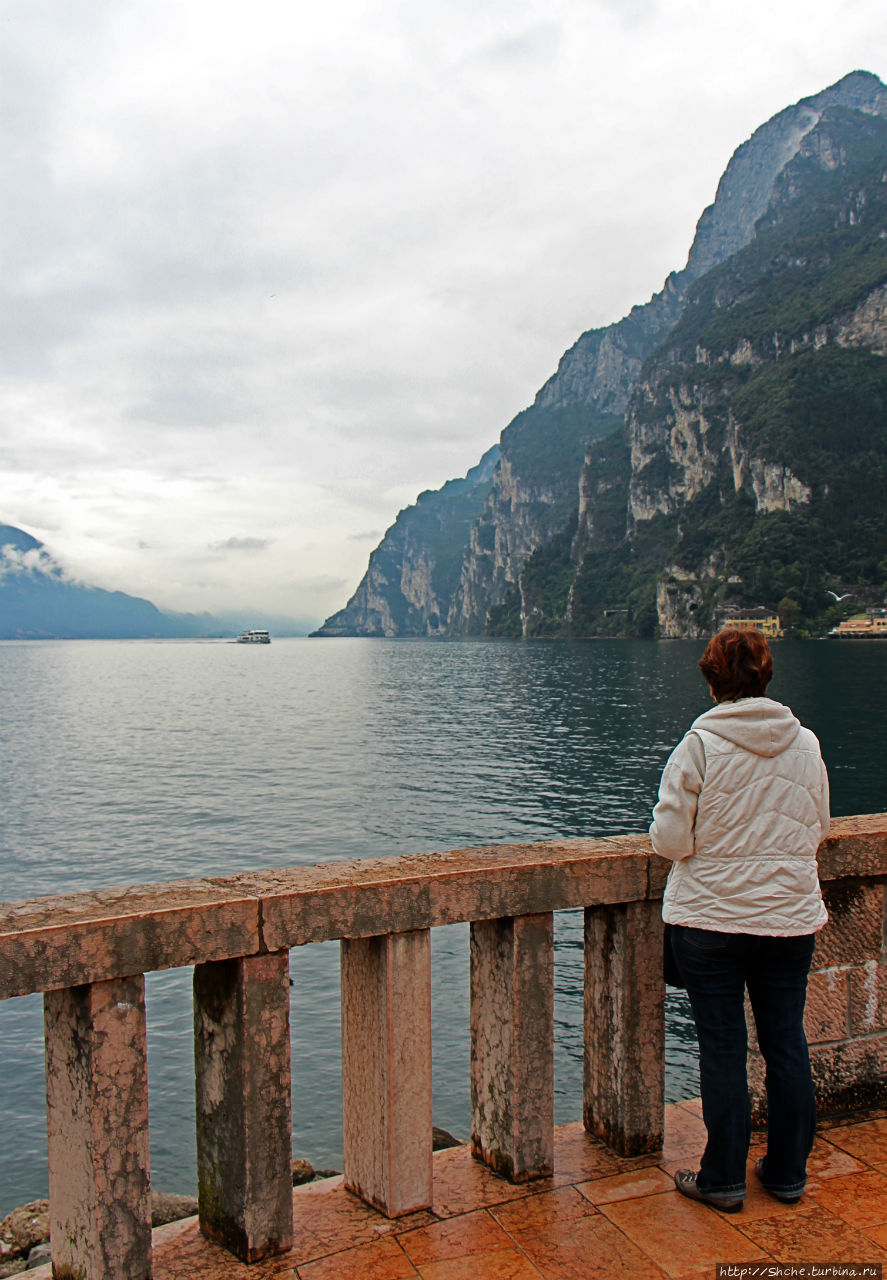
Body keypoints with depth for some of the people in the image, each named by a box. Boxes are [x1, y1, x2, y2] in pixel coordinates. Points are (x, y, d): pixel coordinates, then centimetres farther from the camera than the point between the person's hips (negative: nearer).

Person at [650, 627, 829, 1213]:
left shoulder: (699, 745, -15)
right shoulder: (806, 743, -3)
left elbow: (670, 840, -13)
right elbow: (818, 830, 8)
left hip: (711, 918, -3)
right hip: (792, 916, 4)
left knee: (722, 1049, 8)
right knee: (787, 1044, 16)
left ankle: (724, 1179, 21)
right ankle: (789, 1173, 31)